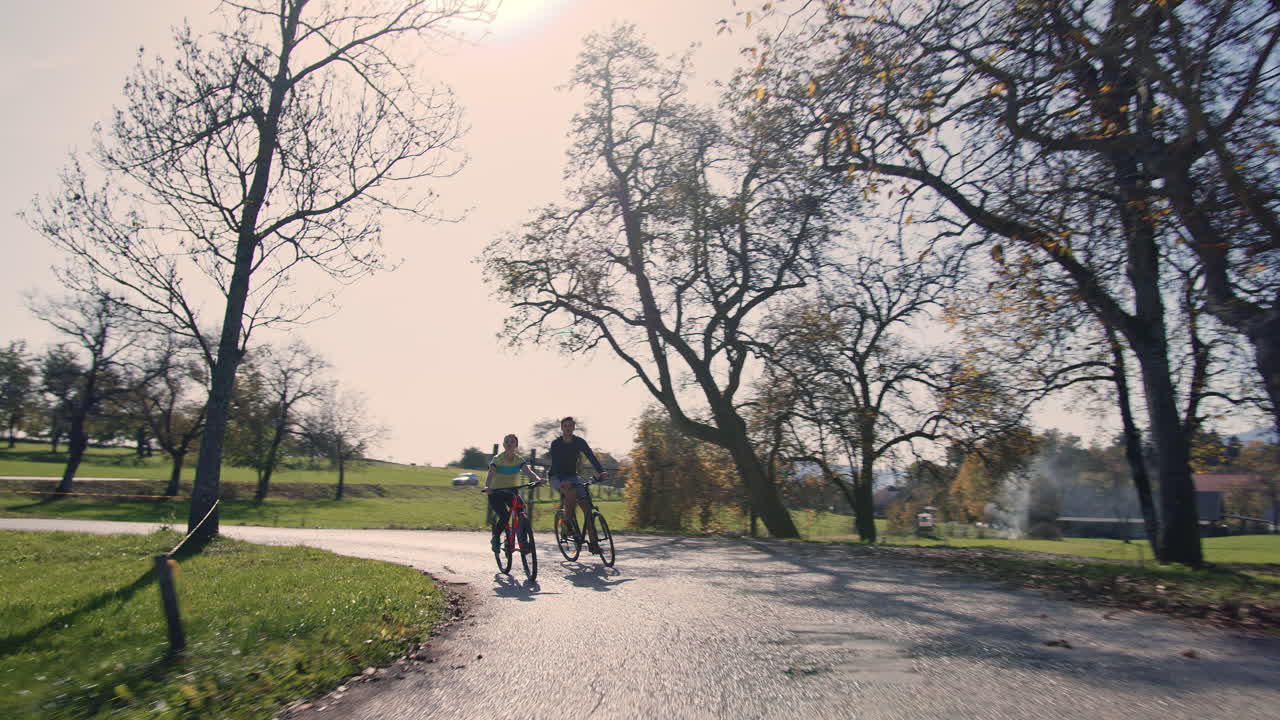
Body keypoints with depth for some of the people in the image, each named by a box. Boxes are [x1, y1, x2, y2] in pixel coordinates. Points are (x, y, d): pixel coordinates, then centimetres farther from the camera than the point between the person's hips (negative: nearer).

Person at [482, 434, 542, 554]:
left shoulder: (519, 460, -3)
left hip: (512, 492, 3)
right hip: (496, 492, -3)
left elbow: (528, 471, -19)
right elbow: (490, 475, -26)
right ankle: (496, 538, 4)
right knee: (504, 515, -23)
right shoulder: (497, 459, -11)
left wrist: (537, 479, -40)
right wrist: (487, 486, -47)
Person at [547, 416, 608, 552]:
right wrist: (563, 480, -39)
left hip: (572, 476, 3)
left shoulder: (579, 442, -4)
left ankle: (593, 542, -13)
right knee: (572, 492, -36)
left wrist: (601, 471, -32)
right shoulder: (556, 443, -12)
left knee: (586, 503, -15)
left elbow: (591, 456, -15)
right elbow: (555, 464, -22)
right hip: (557, 477, -3)